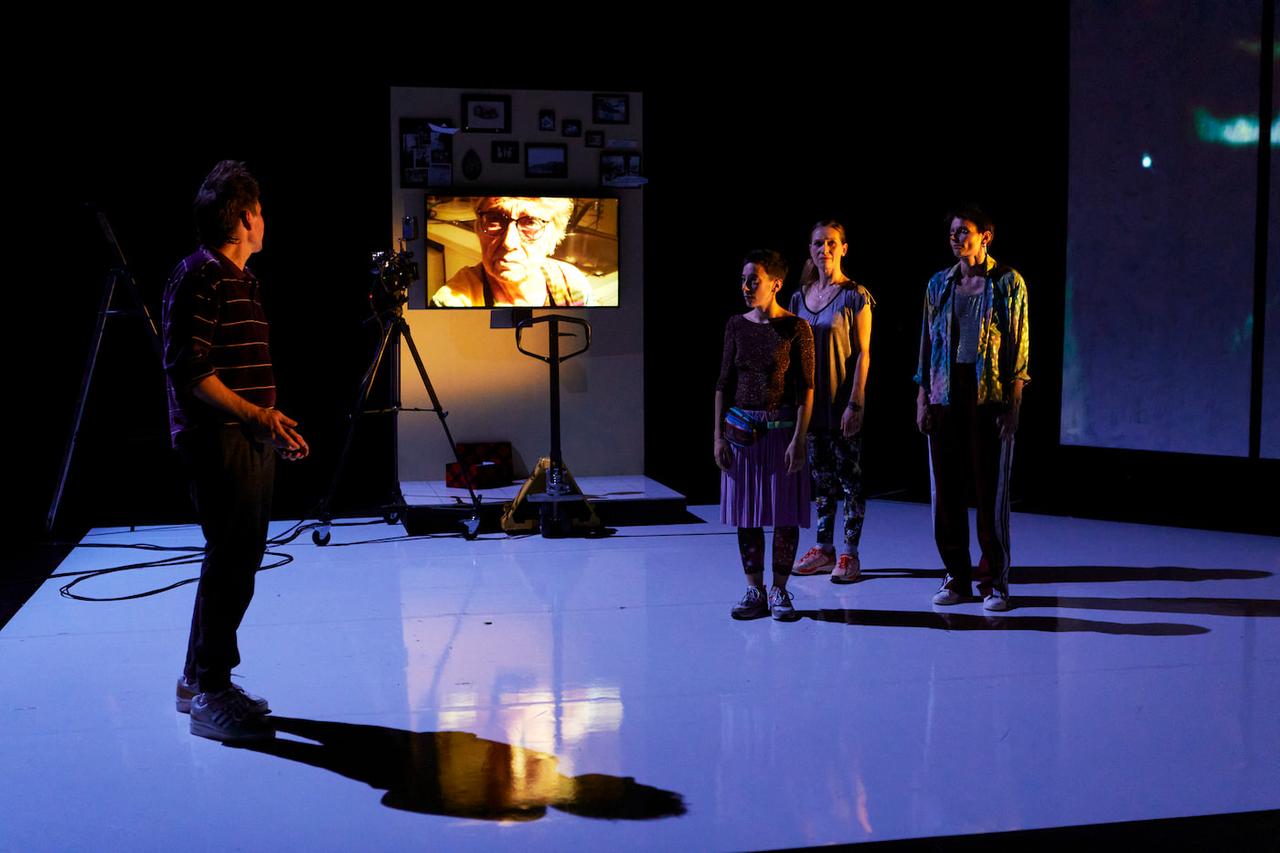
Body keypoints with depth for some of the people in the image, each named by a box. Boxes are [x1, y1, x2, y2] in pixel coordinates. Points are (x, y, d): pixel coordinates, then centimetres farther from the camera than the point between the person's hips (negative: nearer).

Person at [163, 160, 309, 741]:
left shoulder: (240, 281, 19)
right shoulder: (200, 279, -11)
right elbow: (187, 370, -18)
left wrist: (274, 422, 20)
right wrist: (256, 415, -22)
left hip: (248, 438, 10)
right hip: (217, 439, -10)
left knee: (239, 560, 12)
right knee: (230, 562, -9)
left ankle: (199, 680, 23)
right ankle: (210, 696, -2)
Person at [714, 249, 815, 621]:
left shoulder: (796, 328, -5)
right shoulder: (736, 325, 6)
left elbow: (806, 388, -7)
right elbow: (724, 383, 8)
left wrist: (799, 439, -13)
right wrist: (718, 434, 3)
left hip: (781, 428, -3)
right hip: (742, 428, 3)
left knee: (785, 512, 1)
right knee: (746, 512, 5)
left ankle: (780, 591, 13)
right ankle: (755, 592, 14)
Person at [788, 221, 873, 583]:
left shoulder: (856, 296, -6)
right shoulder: (799, 297, 9)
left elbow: (863, 354, -9)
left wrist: (855, 404, -14)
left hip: (843, 403, -5)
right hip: (812, 403, 5)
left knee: (850, 478, 0)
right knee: (821, 477, 11)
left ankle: (849, 555, 7)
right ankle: (824, 550, 19)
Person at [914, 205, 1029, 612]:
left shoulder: (1008, 282, -1)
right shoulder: (939, 284, 11)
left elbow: (1019, 348, -3)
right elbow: (927, 344, 12)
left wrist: (1013, 404, -10)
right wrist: (923, 399, 6)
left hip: (990, 396, -4)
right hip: (945, 395, 4)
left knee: (991, 489, -1)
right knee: (947, 488, 5)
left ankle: (994, 581, 8)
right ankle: (956, 576, 15)